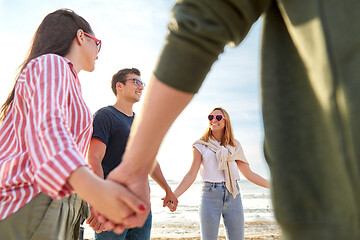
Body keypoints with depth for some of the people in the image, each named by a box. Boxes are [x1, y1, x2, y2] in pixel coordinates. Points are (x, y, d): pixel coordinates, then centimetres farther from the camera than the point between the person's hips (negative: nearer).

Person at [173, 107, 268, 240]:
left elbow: (249, 174, 14)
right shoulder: (201, 145, 3)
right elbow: (191, 175, -2)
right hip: (210, 195, -2)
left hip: (233, 195, 3)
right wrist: (173, 195, -14)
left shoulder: (234, 146, 11)